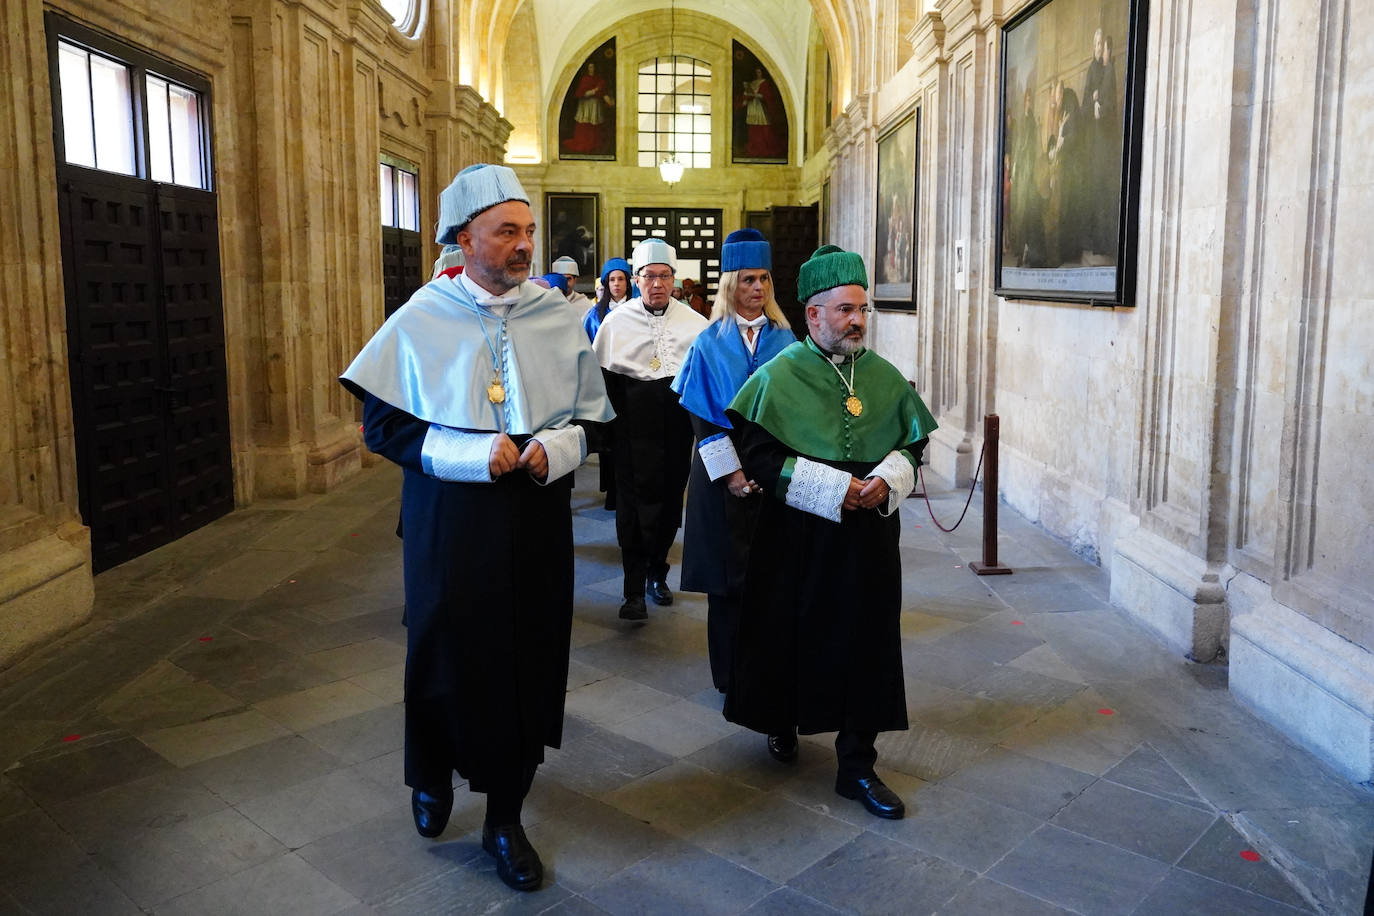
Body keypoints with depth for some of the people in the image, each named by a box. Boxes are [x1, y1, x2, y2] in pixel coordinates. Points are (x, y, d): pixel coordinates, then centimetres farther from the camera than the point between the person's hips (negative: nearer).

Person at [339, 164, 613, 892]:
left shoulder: (558, 318, 1)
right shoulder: (421, 320, -5)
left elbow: (588, 416, 9)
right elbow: (382, 424, -4)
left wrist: (554, 447, -13)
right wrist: (473, 454, -16)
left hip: (537, 521, 2)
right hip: (448, 522, -2)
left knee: (528, 660, 6)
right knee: (446, 654, 9)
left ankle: (505, 818, 25)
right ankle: (433, 775, 40)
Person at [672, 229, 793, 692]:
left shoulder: (785, 341, 5)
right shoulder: (710, 343, 0)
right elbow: (699, 415, -3)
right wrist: (731, 471, -10)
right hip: (722, 473, -1)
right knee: (728, 572, 4)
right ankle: (730, 672, 16)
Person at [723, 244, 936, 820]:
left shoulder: (885, 376, 5)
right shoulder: (780, 375, -7)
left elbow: (913, 441, 12)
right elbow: (756, 452, -12)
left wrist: (886, 481, -10)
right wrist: (835, 487, -18)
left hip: (869, 535, 3)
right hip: (798, 536, -3)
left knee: (866, 643, 5)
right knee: (793, 635, 10)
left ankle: (856, 765, 17)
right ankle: (782, 724, 38)